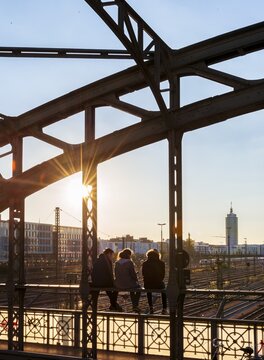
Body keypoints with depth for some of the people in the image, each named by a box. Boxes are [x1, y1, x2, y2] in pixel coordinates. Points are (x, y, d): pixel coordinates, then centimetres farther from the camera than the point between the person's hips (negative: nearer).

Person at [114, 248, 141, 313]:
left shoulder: (117, 263, 5)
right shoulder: (129, 262, -12)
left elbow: (116, 275, 11)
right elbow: (133, 274, -10)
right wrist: (136, 280, 10)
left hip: (118, 285, 6)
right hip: (127, 284, -6)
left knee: (133, 286, 35)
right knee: (138, 287, 26)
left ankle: (134, 306, 38)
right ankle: (135, 306, 21)